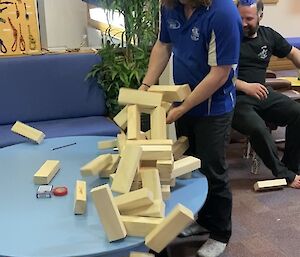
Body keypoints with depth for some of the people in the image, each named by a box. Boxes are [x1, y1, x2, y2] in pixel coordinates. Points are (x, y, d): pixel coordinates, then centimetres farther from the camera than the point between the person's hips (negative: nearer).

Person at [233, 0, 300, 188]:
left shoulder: (268, 35, 12)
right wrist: (245, 86, -21)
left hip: (261, 93, 6)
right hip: (236, 97, -5)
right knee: (258, 128, -32)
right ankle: (284, 174, -11)